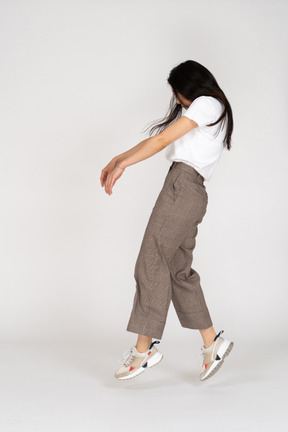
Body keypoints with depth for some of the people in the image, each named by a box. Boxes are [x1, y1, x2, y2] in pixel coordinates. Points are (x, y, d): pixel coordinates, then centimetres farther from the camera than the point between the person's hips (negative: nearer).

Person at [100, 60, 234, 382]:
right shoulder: (196, 113, 29)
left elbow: (163, 140, -6)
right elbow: (158, 140, 28)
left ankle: (144, 349, -10)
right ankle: (212, 344, 9)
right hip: (191, 195, 9)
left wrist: (122, 165, -4)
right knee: (179, 270, 7)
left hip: (183, 184, -9)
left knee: (151, 262, -11)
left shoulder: (207, 103, 0)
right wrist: (118, 159, 22)